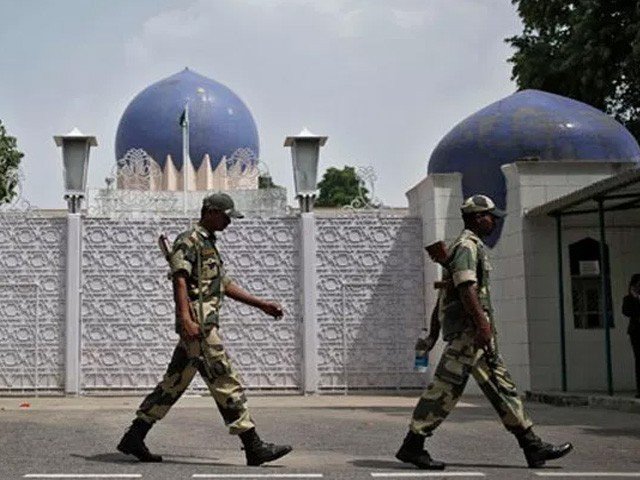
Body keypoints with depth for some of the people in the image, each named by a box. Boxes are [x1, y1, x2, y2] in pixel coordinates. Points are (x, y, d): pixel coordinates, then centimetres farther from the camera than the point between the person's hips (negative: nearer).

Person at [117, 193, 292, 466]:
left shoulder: (209, 244, 24)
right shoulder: (189, 241, -7)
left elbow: (225, 285, 27)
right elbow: (179, 280, -19)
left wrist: (262, 305, 24)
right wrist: (186, 318, -30)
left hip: (204, 325, 10)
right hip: (197, 324, -10)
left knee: (173, 384, 11)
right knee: (226, 382, -9)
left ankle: (133, 438, 16)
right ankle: (253, 447, -6)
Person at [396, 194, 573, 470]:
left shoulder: (473, 246, 23)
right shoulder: (467, 246, -9)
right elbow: (466, 287, -22)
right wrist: (483, 324, -27)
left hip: (473, 331, 11)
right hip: (467, 329, -11)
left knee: (500, 385, 7)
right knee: (446, 386, -8)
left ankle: (532, 447, 7)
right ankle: (412, 445, -2)